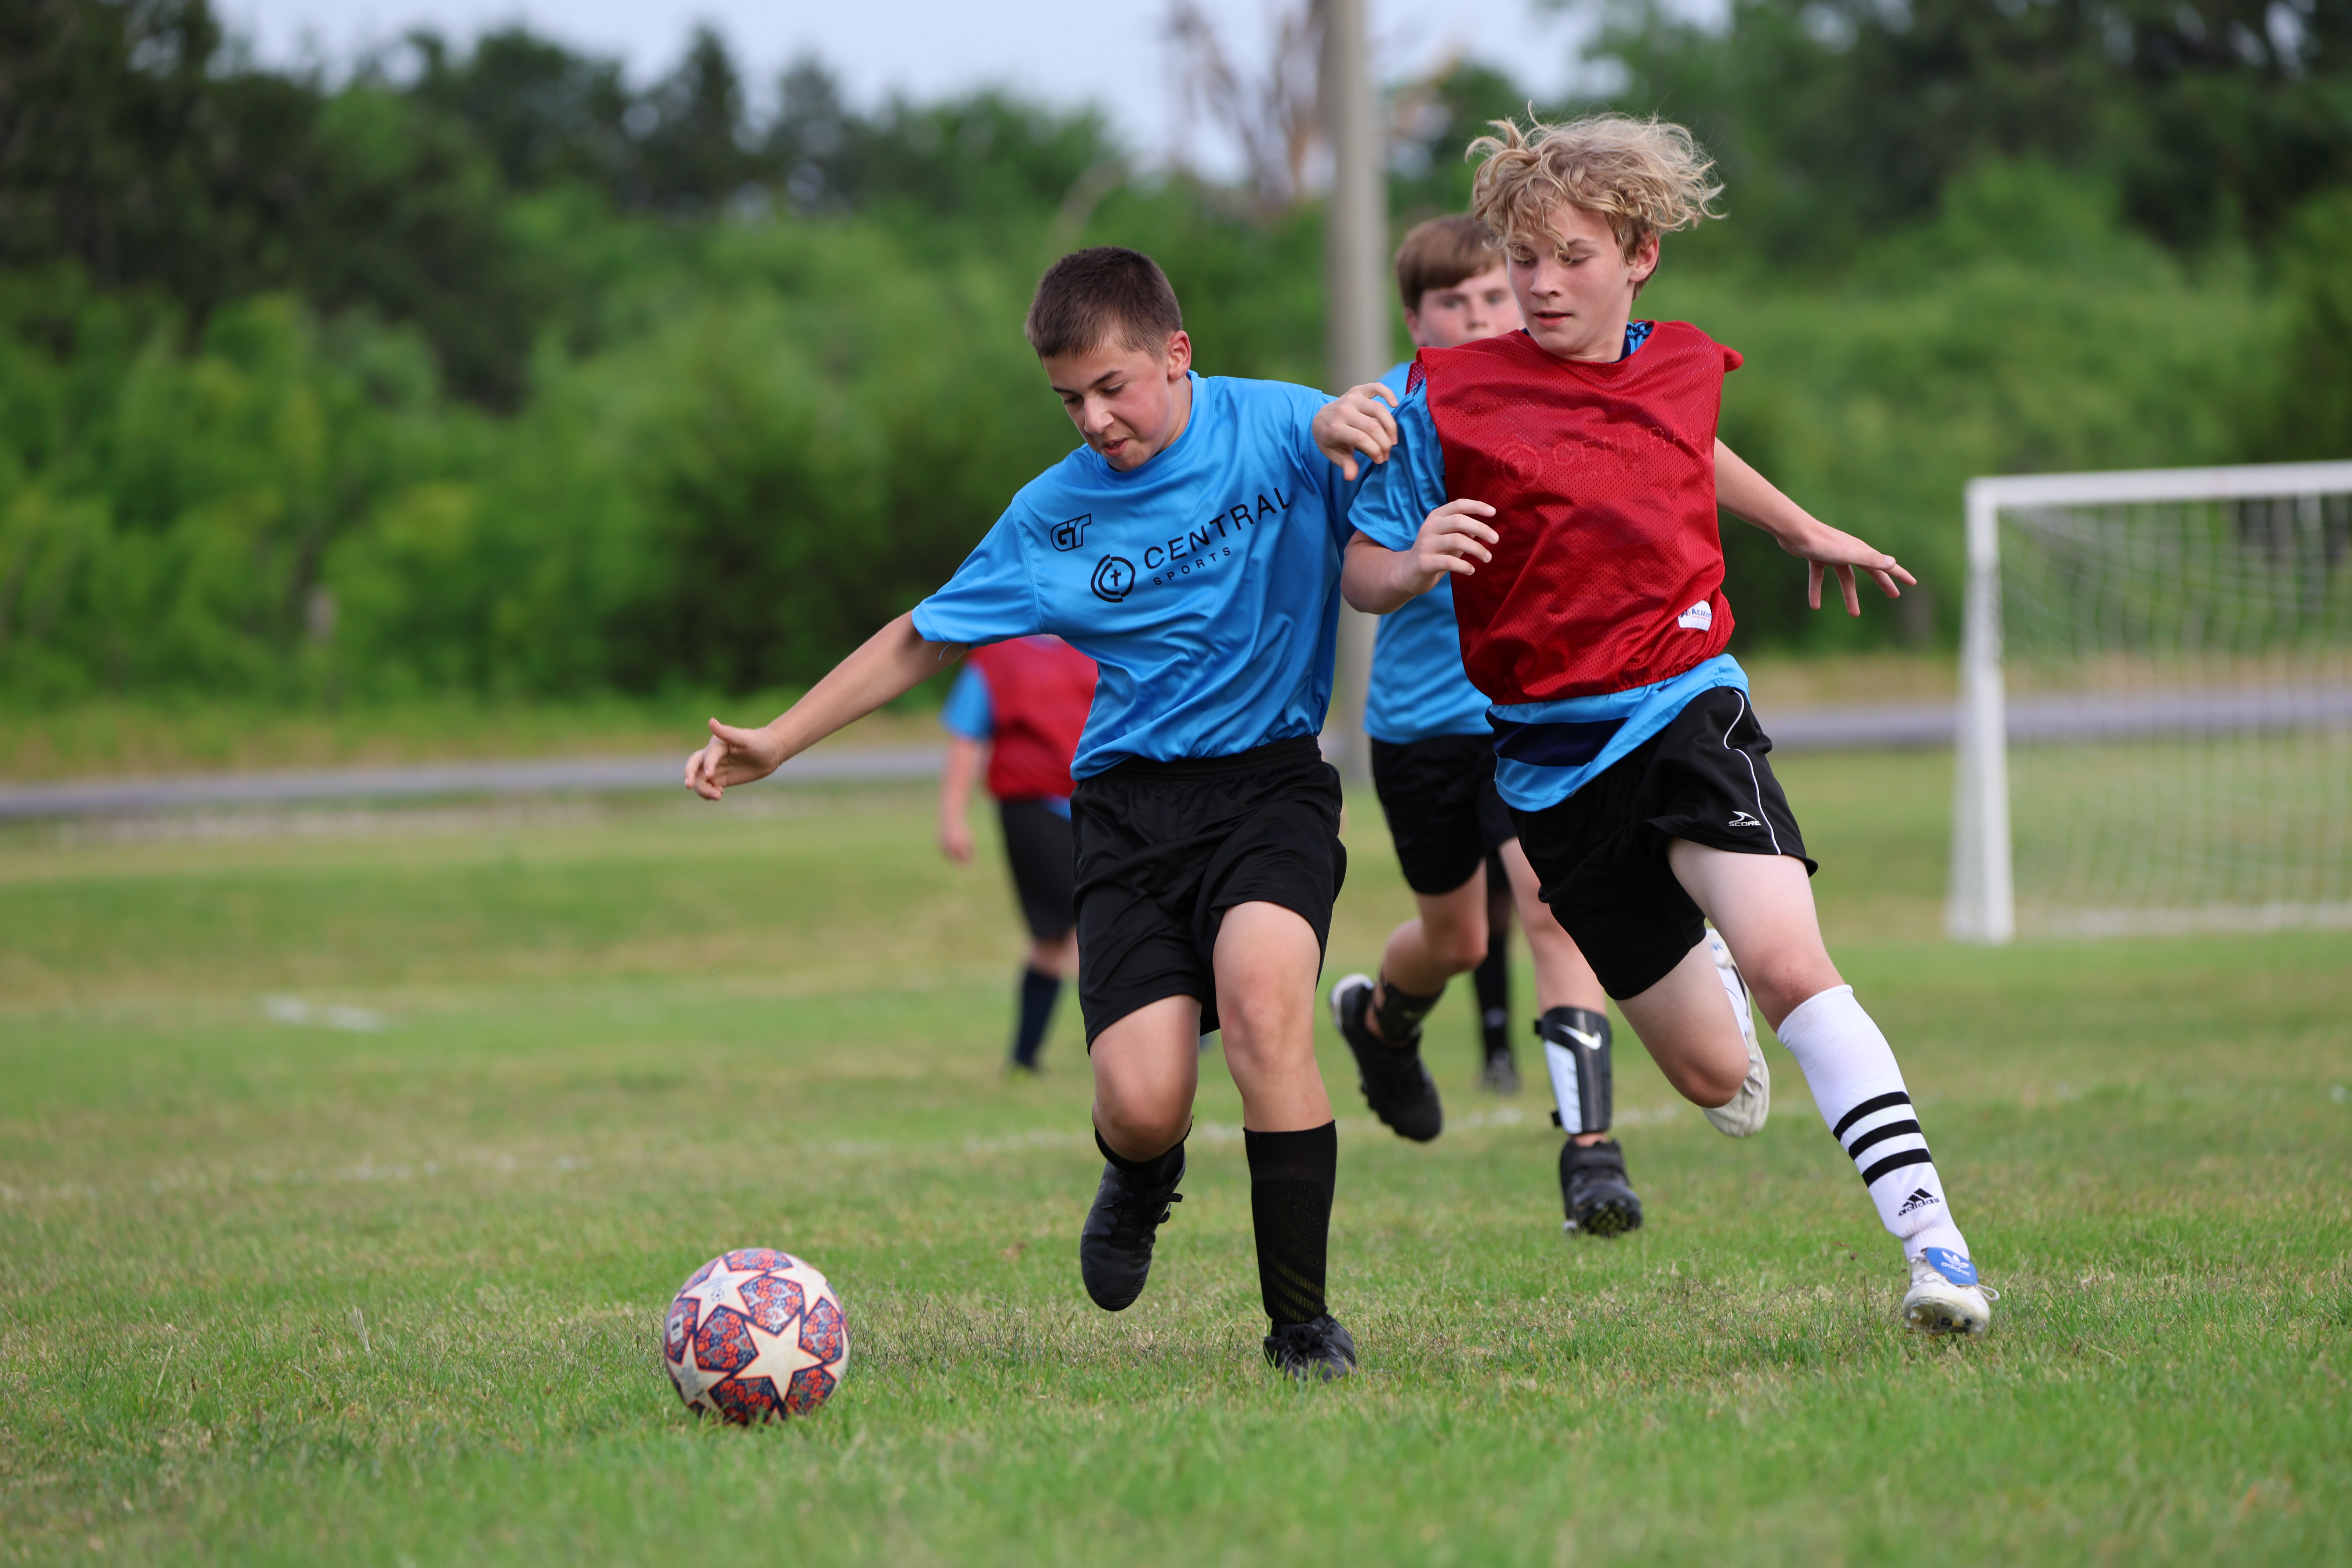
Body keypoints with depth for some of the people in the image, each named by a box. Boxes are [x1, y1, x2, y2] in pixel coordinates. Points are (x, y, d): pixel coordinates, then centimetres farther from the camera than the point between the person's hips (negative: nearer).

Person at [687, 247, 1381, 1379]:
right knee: (1143, 1104, -15)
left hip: (1270, 783, -2)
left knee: (1261, 993, -31)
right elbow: (923, 639, 16)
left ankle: (1302, 1321, -16)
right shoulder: (1056, 513, 5)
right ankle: (1142, 1179, 27)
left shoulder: (1275, 428, -3)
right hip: (1130, 804, 2)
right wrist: (776, 742, 13)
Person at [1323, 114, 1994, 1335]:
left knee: (1787, 964, -26)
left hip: (1687, 708, 1)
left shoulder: (1686, 367, 5)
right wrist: (1416, 566, -25)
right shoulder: (1448, 393, -5)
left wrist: (1804, 532, 45)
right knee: (1709, 1072, 5)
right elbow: (1362, 570, -2)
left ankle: (1929, 1236, -27)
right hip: (1550, 763, -1)